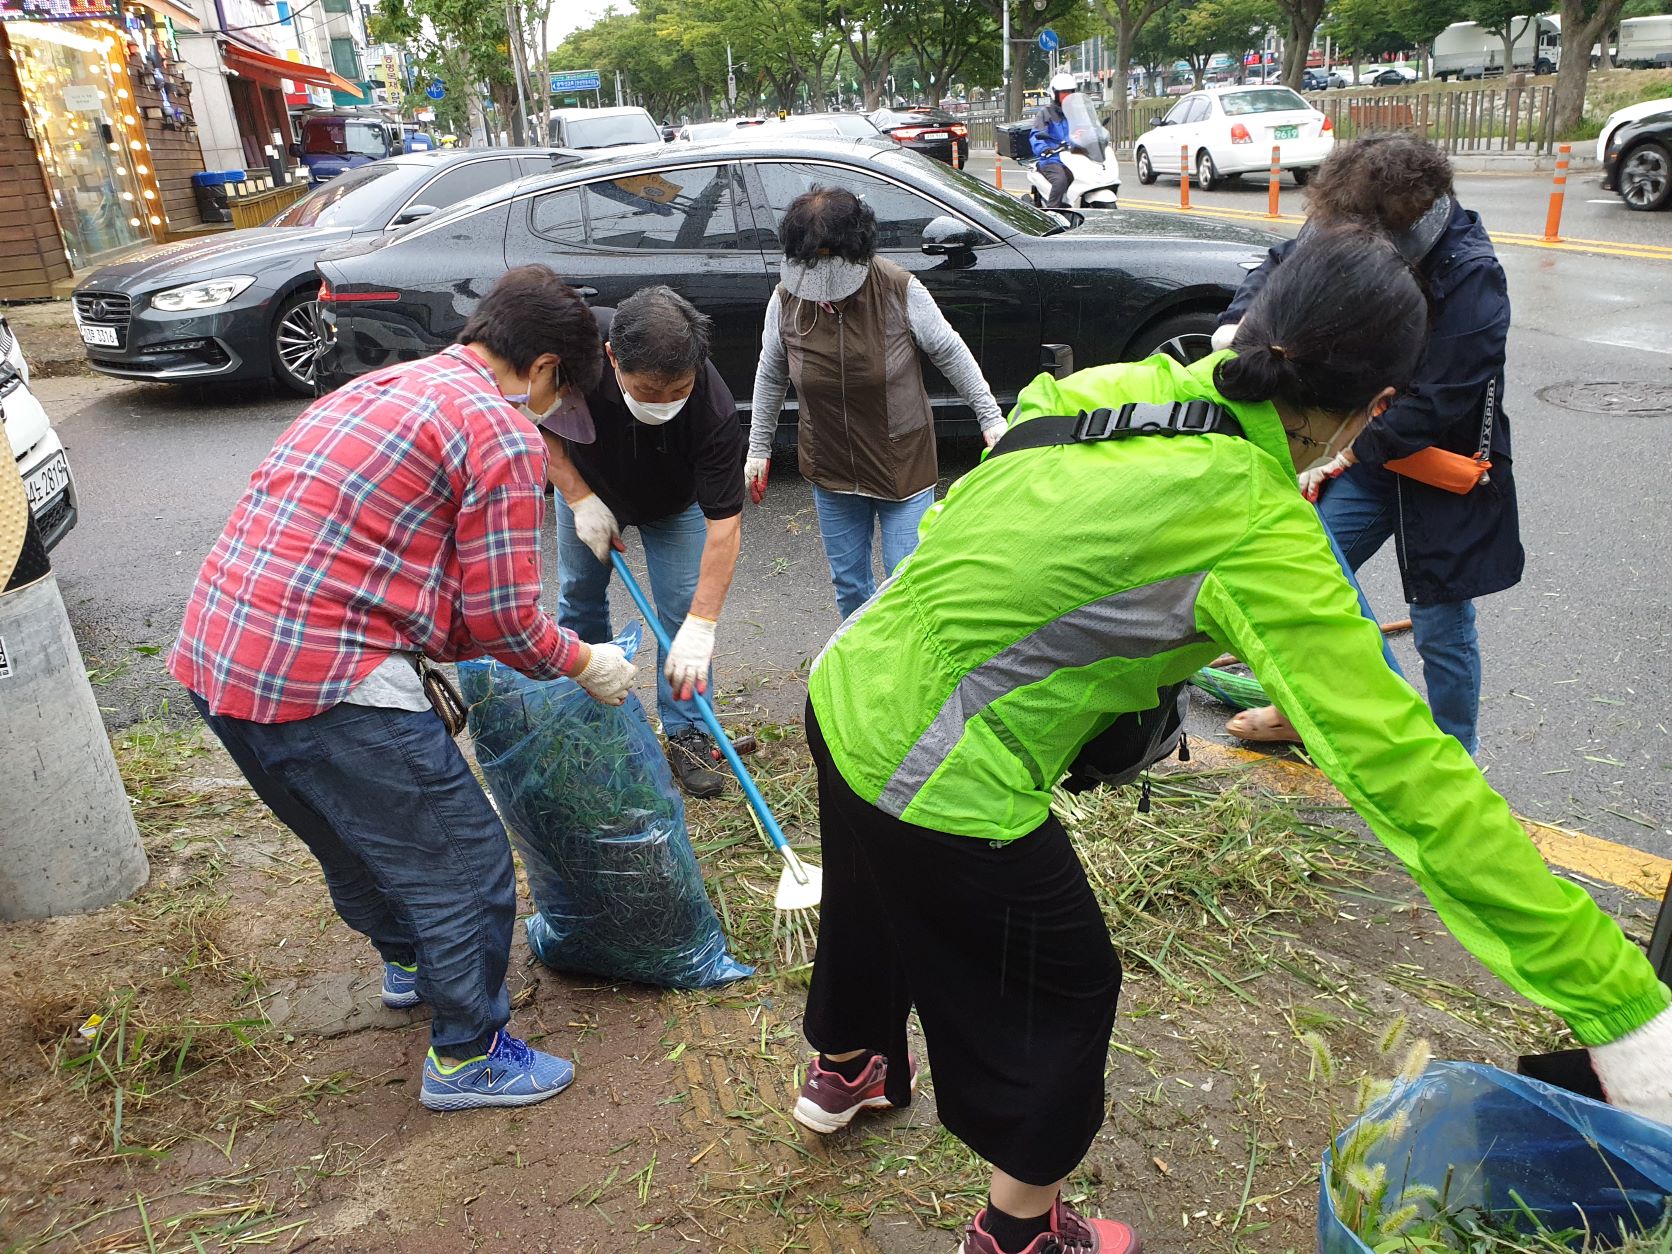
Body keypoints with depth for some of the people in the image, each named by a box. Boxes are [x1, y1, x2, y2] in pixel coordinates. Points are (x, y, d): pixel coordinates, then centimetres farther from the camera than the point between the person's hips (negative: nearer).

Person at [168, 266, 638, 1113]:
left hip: (212, 659, 10)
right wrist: (584, 666, 10)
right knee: (464, 863, 8)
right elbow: (504, 620, -9)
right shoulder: (502, 433, -9)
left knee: (357, 839, 31)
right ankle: (466, 1057, 26)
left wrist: (436, 656, 28)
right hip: (323, 683, -10)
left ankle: (408, 963, 54)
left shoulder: (374, 389, 19)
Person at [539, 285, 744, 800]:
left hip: (673, 504, -2)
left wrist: (702, 626, -40)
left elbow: (724, 521, -37)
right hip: (588, 486, 2)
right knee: (580, 600, 12)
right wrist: (579, 499, -25)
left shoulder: (715, 409, -42)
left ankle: (686, 733, 11)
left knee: (683, 611, -6)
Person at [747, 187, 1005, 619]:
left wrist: (991, 417, -2)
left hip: (903, 465, -3)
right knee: (848, 583, 16)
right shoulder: (786, 300, -9)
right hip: (830, 470, 3)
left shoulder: (901, 290, -17)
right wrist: (759, 449, 12)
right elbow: (770, 377, 7)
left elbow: (951, 353, -4)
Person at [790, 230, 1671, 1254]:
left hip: (846, 694, 7)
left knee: (878, 906, 33)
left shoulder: (1114, 386, -4)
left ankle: (843, 1073, 65)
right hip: (938, 789, -7)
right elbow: (1400, 767, -24)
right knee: (1064, 990, 19)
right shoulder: (1258, 534, -23)